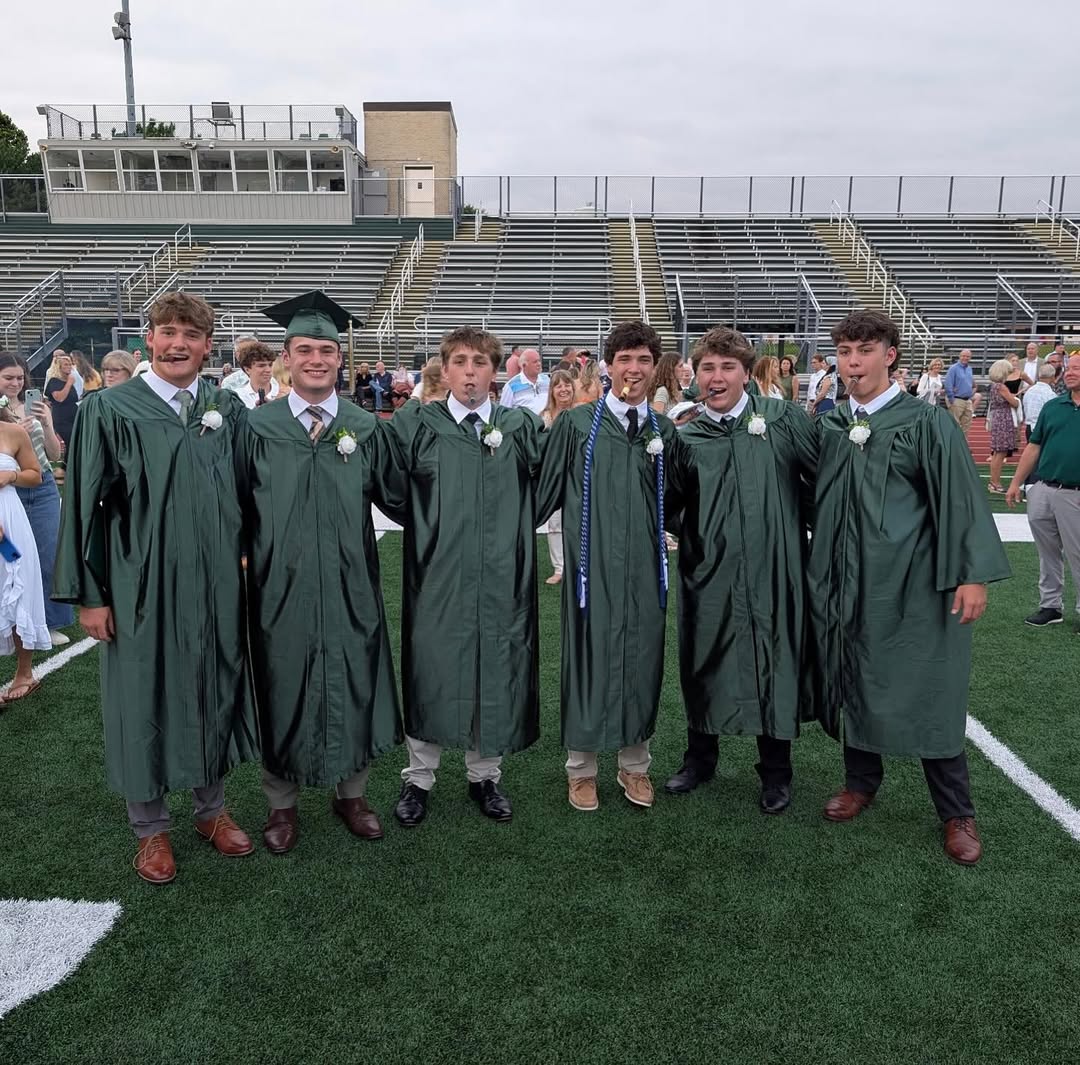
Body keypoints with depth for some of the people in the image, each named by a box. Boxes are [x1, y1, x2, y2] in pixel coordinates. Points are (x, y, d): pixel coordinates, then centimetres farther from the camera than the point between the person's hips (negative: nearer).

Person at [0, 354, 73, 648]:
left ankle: (50, 622, 19)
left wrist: (47, 425, -11)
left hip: (43, 490, 2)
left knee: (49, 559, 5)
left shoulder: (36, 408, 4)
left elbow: (54, 455, 4)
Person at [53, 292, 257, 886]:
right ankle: (150, 828, 27)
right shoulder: (110, 409, -6)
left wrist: (247, 562, 7)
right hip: (142, 586, -3)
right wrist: (89, 593, -8)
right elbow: (85, 503, -5)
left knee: (215, 693, 13)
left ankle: (210, 808, 33)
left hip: (216, 585, 3)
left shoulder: (228, 410, 4)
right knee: (144, 700, 8)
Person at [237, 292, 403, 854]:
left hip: (350, 587, 1)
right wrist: (248, 559, -2)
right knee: (282, 691, 10)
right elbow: (240, 508, 1)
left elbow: (392, 496, 6)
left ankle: (350, 792, 32)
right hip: (280, 587, -1)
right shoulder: (258, 426, -1)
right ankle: (282, 803, 29)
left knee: (353, 687, 12)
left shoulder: (365, 428, 3)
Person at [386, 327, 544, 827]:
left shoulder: (522, 428, 5)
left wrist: (515, 528, 3)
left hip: (501, 579, 2)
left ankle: (484, 775, 30)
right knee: (430, 674, 7)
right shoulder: (415, 425, 1)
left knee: (495, 675, 11)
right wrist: (425, 525, -2)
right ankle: (418, 778, 26)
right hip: (437, 575, -2)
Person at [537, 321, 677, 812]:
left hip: (644, 567, 3)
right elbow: (547, 488, 1)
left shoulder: (665, 431, 9)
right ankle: (582, 767, 20)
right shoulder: (576, 422, -1)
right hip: (593, 562, -3)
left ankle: (634, 765, 26)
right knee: (590, 656, 4)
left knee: (640, 658, 10)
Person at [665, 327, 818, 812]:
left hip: (772, 569, -1)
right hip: (709, 573, 2)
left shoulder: (784, 419, -1)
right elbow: (665, 502, 10)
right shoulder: (686, 438, 4)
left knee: (774, 666, 7)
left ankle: (775, 772, 26)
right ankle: (700, 757, 33)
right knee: (703, 664, 11)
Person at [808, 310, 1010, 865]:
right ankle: (861, 779, 33)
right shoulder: (826, 427, 6)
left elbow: (961, 501, -9)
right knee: (850, 681, 12)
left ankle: (956, 812, 18)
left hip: (911, 586, -4)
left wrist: (973, 574, -15)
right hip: (845, 583, 4)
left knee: (926, 693, 2)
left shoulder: (927, 422, -6)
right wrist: (816, 567, 10)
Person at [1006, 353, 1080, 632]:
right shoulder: (1052, 406, 10)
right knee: (1048, 554, 13)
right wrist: (1016, 482, 9)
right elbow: (1034, 446, 12)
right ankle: (1050, 606, 24)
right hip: (1041, 491, 4)